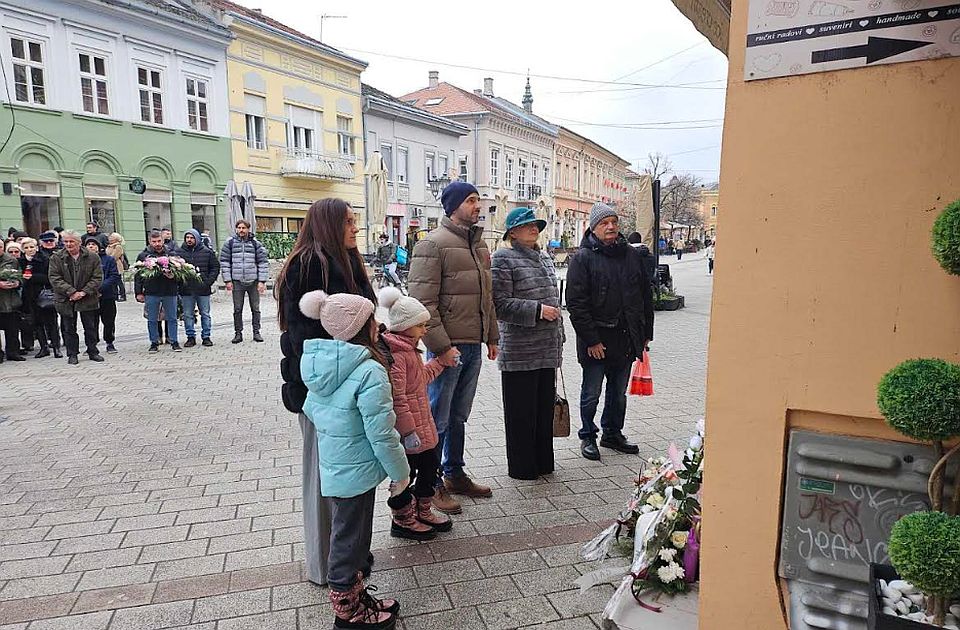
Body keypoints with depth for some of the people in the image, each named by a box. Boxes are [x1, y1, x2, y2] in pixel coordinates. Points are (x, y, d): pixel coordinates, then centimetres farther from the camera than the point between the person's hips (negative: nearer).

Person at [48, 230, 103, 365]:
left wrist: (84, 292, -14)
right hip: (66, 300, 0)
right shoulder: (56, 258, -1)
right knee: (69, 329, 7)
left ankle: (93, 351, 20)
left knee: (90, 327, 8)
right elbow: (55, 278, -7)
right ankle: (72, 355, 17)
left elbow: (97, 277, -4)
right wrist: (71, 292, -17)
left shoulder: (93, 257, -2)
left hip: (88, 299, 0)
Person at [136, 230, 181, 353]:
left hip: (170, 292, 0)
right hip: (151, 293, 0)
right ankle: (154, 343, 17)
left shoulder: (171, 254, 7)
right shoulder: (143, 256, 5)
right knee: (152, 320, 7)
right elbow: (138, 276, 6)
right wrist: (139, 292, 1)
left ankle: (174, 342, 14)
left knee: (172, 318, 6)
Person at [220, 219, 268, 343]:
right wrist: (228, 280, -3)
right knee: (237, 309, 5)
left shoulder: (255, 243, 4)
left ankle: (256, 332, 15)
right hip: (237, 282, 0)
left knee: (255, 309, 6)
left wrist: (262, 281, -4)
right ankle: (238, 333, 13)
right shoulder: (230, 243, 4)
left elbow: (263, 262, 3)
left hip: (253, 281, 0)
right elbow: (224, 262, 4)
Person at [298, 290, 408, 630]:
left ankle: (351, 594, 41)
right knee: (350, 539, 9)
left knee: (344, 533, 23)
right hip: (356, 472, -8)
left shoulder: (321, 363, -1)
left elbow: (309, 408, 11)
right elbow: (381, 434, -22)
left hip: (331, 468, 8)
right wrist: (400, 471, -9)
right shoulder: (370, 372, -26)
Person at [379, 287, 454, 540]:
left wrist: (441, 361, 23)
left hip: (421, 424, 11)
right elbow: (396, 398, -25)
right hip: (407, 428, -10)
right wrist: (408, 431, -24)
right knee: (405, 473, 5)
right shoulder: (394, 354, -23)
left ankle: (423, 512, 36)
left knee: (430, 464, 19)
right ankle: (402, 521, 24)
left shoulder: (408, 348, 12)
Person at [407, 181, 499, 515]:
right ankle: (432, 485, 16)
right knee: (437, 419, 3)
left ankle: (454, 474, 32)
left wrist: (491, 337, 17)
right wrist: (441, 346, -20)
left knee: (459, 416, 18)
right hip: (448, 346, -8)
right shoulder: (433, 244, -12)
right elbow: (423, 302, -17)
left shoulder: (479, 244, 15)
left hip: (474, 345, 8)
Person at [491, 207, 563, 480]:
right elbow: (499, 303, -16)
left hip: (547, 350, 7)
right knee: (521, 412, 4)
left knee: (545, 408, 14)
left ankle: (543, 462, 28)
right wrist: (537, 310, -19)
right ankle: (521, 467, 18)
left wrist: (558, 339, 22)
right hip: (519, 352, -7)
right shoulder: (503, 258, -8)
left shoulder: (544, 258, 16)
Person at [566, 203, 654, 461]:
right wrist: (591, 340, -18)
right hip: (596, 341, -5)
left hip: (626, 340, 5)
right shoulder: (583, 258, -8)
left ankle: (613, 434, 34)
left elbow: (646, 296, 13)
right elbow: (576, 303, -14)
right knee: (591, 394, 7)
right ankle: (588, 437, 25)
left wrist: (646, 333, 9)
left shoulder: (632, 255, 9)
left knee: (619, 393, 17)